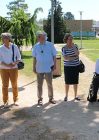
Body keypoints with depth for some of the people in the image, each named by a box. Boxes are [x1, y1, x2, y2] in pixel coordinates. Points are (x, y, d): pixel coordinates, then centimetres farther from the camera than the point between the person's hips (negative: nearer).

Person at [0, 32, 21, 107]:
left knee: (14, 84, 6)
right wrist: (7, 65, -18)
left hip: (14, 68, 0)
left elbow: (19, 57, 3)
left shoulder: (15, 47, -3)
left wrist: (15, 63, -15)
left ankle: (15, 100, 20)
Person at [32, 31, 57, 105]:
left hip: (48, 68, -1)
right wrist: (34, 67, 7)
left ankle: (51, 98, 22)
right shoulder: (36, 46, 1)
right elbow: (34, 58, 7)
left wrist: (54, 64, -4)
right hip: (39, 69, 2)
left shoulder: (50, 45, -4)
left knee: (50, 84, 9)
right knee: (39, 85, 8)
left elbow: (54, 56, 0)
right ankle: (40, 99, 19)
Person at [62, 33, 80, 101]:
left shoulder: (75, 46, 1)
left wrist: (73, 46, -18)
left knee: (75, 82, 9)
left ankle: (76, 96, 21)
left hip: (76, 66, 2)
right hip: (68, 67, -2)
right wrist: (74, 57, -14)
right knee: (67, 82, 6)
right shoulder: (64, 48, -7)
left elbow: (77, 54, -14)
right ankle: (66, 96, 20)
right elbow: (65, 58, -15)